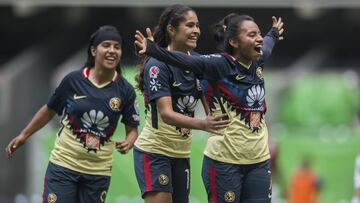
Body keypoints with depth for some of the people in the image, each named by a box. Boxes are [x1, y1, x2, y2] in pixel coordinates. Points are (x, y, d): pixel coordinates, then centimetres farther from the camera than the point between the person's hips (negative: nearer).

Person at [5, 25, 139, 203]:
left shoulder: (125, 90, -4)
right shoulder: (73, 80, -7)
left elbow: (132, 127, 3)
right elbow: (50, 110, 7)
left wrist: (128, 142, -19)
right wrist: (24, 135, 8)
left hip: (98, 172, 2)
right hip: (63, 164, -1)